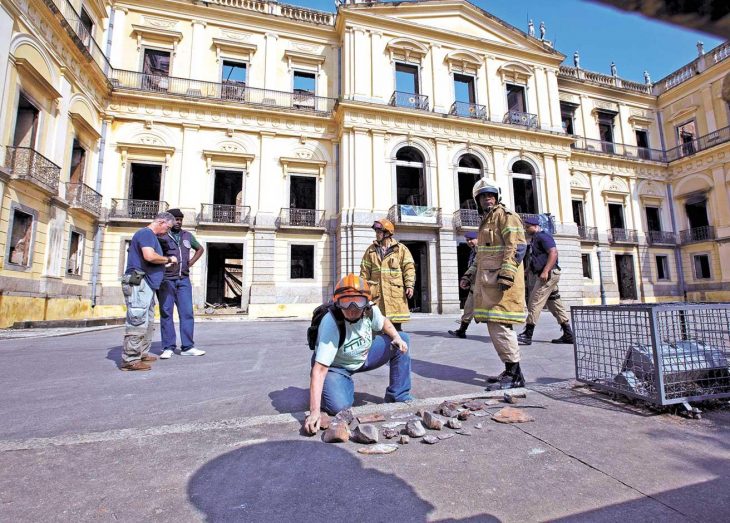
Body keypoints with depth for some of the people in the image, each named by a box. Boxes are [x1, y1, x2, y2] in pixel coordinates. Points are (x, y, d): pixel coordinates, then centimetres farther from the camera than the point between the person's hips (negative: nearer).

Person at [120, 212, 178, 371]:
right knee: (138, 322, -10)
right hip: (138, 283, -11)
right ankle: (130, 359, -6)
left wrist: (165, 264, 16)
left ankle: (142, 354, 22)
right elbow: (149, 256, -22)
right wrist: (169, 259, -9)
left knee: (148, 322, 15)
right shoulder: (146, 233, -8)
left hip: (146, 285, 11)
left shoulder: (151, 236, 23)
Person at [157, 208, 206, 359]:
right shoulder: (161, 236, -1)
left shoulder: (188, 235, 13)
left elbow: (200, 249, 26)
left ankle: (187, 347, 8)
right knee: (166, 313, 1)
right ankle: (168, 348, 9)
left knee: (187, 312, 2)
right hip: (166, 280, -4)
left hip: (184, 280, 4)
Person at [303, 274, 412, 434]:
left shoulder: (370, 310, -20)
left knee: (403, 341, -6)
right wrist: (314, 411, -42)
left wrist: (397, 337, -14)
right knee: (339, 406, -31)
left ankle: (398, 397, 6)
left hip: (363, 356, 6)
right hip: (335, 366, -5)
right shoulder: (331, 324, -37)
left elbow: (383, 322, 6)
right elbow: (320, 369, -37)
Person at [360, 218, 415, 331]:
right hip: (376, 292, 2)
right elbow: (365, 270, 10)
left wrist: (409, 285, -10)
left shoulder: (401, 249, 5)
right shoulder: (371, 250, 12)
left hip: (395, 292, -2)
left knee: (396, 322, 3)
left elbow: (409, 267, 0)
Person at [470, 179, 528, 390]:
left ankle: (515, 375, -1)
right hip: (488, 281, 9)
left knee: (499, 325, -11)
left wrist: (506, 274, -25)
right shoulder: (486, 221, 25)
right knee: (494, 325, 9)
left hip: (501, 281, -9)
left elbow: (517, 246, -15)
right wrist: (470, 275, 24)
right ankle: (510, 371, 18)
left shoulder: (506, 216, -3)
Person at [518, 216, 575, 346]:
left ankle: (527, 335, -9)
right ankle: (568, 335, 16)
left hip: (548, 275, -10)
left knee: (535, 302, -11)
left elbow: (553, 253, -22)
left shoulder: (543, 236, -10)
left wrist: (545, 271, -28)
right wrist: (529, 269, 18)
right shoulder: (535, 238, 20)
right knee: (555, 304, 11)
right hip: (543, 275, 10)